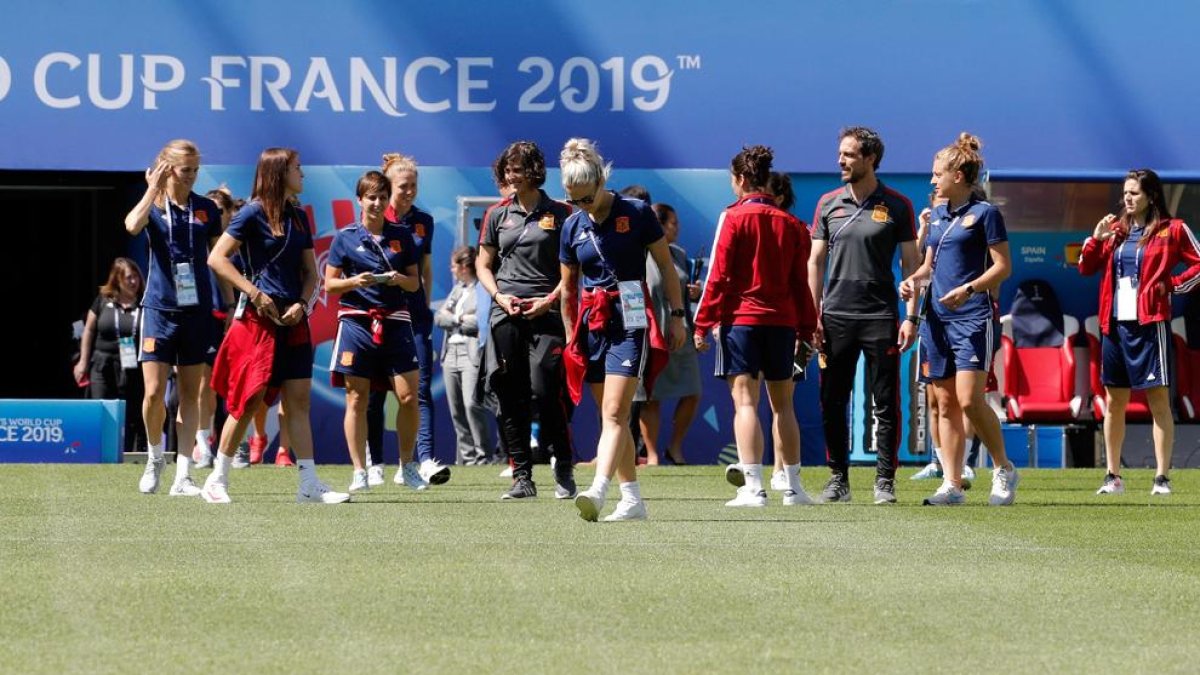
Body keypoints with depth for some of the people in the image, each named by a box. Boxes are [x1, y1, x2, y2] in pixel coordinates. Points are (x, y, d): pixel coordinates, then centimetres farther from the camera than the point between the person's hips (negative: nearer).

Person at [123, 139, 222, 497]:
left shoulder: (206, 209, 6)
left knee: (190, 393, 3)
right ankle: (154, 456, 18)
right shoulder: (153, 205, -1)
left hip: (197, 310, 2)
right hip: (159, 308, -2)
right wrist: (154, 188, -18)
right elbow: (133, 225, -24)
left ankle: (183, 476, 5)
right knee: (154, 392, -8)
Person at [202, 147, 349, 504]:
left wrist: (302, 303, -2)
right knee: (250, 400, -4)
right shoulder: (254, 213, -6)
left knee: (299, 399, 1)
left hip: (292, 319, 6)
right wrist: (255, 293, -15)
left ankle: (310, 484, -1)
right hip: (258, 317, -6)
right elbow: (216, 258, -10)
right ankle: (217, 481, 6)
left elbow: (310, 271, 18)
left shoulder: (298, 218, 14)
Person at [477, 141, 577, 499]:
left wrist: (550, 299, -9)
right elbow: (483, 265, 17)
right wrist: (499, 296, 0)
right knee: (510, 396, 0)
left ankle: (564, 470, 2)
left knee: (546, 392, -13)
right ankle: (522, 476, 5)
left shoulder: (559, 214, 3)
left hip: (547, 313, -3)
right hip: (506, 314, 3)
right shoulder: (497, 215, 12)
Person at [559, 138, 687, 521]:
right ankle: (632, 499, 12)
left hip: (629, 320, -5)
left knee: (615, 412, -16)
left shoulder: (636, 213, -5)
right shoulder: (573, 227, 8)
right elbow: (568, 288, 17)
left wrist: (677, 316, 0)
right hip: (591, 323, 5)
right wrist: (571, 338, 16)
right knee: (610, 416, 6)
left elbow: (666, 266, 2)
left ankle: (598, 491, -28)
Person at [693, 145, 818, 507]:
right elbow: (801, 282, 9)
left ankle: (753, 487, -13)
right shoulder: (791, 223, 7)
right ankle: (792, 487, 16)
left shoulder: (734, 217, -4)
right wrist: (805, 332, 14)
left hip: (740, 318, -4)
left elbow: (718, 276, -7)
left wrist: (702, 324, -3)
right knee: (782, 405, 13)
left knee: (745, 402, -5)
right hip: (782, 322, 4)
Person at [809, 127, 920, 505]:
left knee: (885, 404, -1)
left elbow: (910, 264, 2)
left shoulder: (897, 206, 1)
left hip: (880, 317, -3)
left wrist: (911, 318, -5)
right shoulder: (828, 204, 8)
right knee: (833, 403, 3)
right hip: (836, 316, 3)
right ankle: (838, 480, 11)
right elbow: (815, 262, 10)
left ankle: (885, 481, 4)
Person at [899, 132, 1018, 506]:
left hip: (974, 318, -7)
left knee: (969, 399, -15)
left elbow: (1003, 266, -8)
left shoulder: (984, 213, -5)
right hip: (937, 318, 7)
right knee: (945, 404, 5)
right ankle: (951, 485, 7)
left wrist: (968, 288, -21)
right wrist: (914, 280, 5)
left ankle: (1004, 470, 1)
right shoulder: (937, 214, 16)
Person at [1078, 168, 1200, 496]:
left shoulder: (1171, 229, -2)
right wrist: (1096, 239, 0)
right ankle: (1113, 477, 16)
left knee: (1158, 400, -5)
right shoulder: (1116, 230, 13)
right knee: (1114, 401, 9)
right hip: (1115, 323, 6)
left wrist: (1171, 285, -10)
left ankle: (1162, 477, -4)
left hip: (1149, 324, -6)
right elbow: (1085, 268, 14)